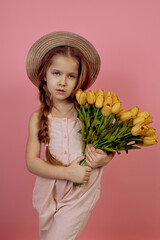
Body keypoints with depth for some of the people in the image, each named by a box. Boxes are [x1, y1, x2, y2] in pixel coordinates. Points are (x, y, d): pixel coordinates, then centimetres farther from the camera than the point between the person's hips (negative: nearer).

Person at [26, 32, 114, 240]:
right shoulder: (38, 118, -3)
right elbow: (31, 162, -8)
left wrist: (103, 159, -20)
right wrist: (66, 172, -20)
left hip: (80, 195, -2)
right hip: (49, 194, 3)